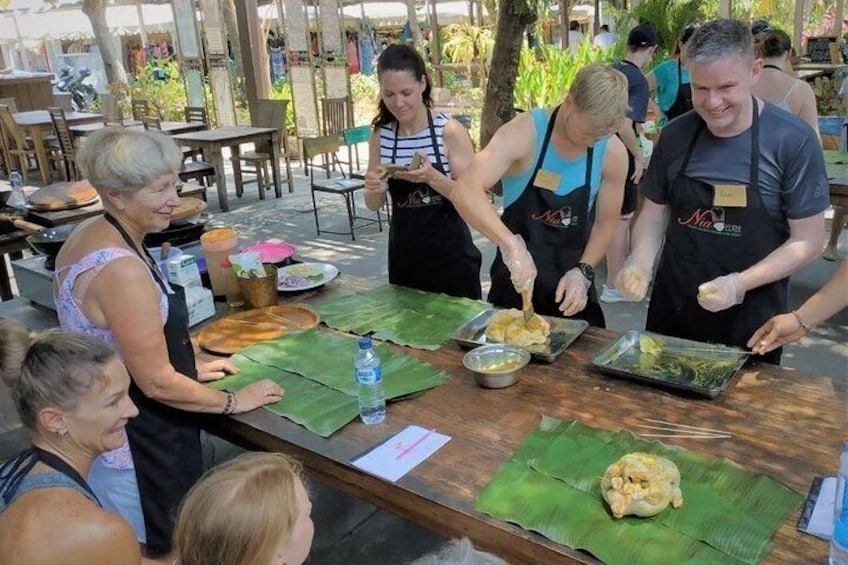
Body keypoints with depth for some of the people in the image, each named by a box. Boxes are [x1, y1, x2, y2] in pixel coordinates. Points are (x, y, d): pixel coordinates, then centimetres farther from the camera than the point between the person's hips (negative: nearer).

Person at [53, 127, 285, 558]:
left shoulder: (91, 235, 0)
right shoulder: (121, 269, -30)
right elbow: (157, 383, -25)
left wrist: (188, 369, 14)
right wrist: (232, 402, -11)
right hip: (134, 444, -9)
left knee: (126, 548, 28)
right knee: (163, 550, 13)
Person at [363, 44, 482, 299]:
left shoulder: (450, 131, -11)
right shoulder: (381, 136, 1)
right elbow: (374, 205, 6)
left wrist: (431, 176, -27)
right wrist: (373, 189, -16)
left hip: (450, 254, -3)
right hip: (403, 255, 4)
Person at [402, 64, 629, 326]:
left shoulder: (613, 153, -10)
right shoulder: (525, 132, -20)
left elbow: (606, 223, 2)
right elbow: (465, 191, -34)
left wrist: (582, 272, -13)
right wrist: (512, 245, -45)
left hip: (571, 282, 2)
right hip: (515, 276, -2)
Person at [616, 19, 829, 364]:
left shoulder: (793, 141, -13)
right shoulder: (675, 135, -3)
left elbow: (808, 241, -10)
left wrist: (741, 283, -23)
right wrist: (640, 262, -12)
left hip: (750, 320, -3)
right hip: (671, 311, 3)